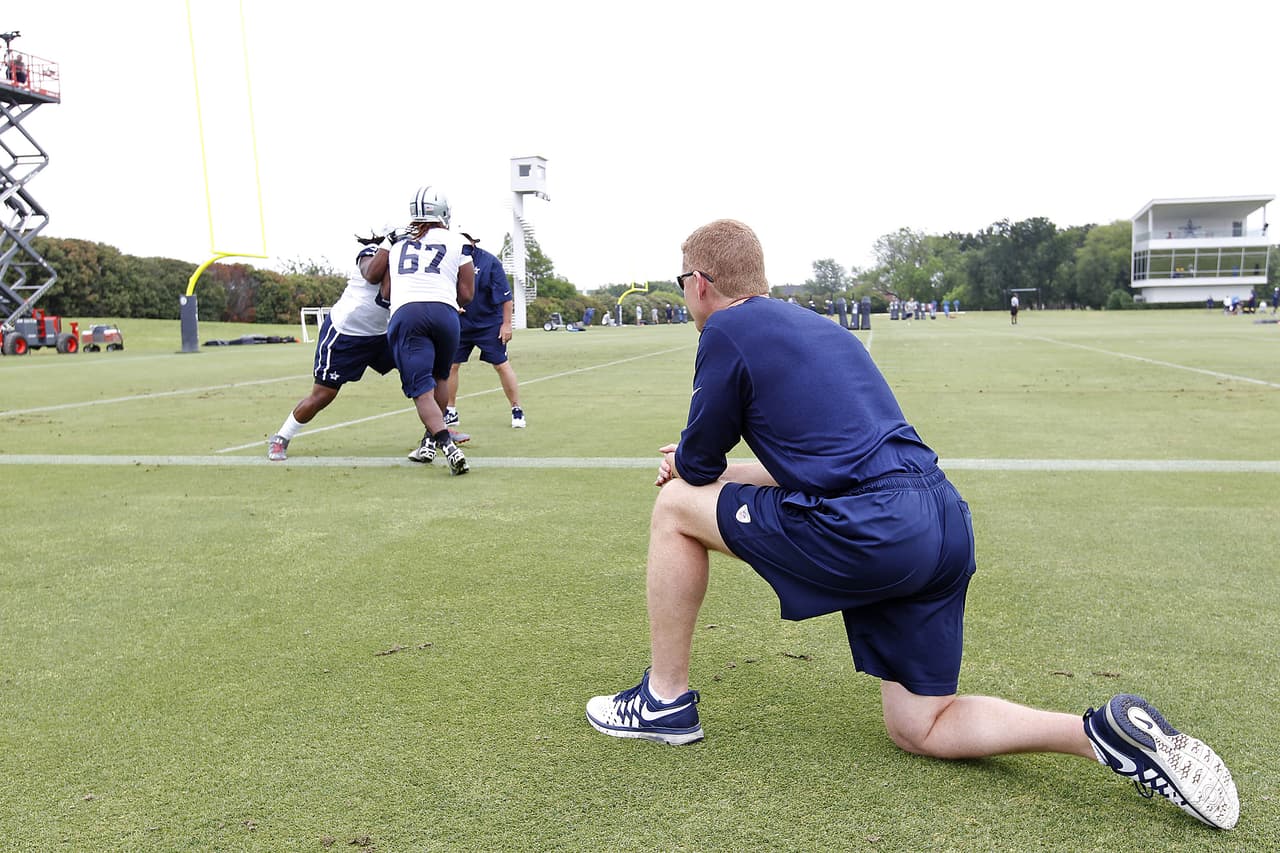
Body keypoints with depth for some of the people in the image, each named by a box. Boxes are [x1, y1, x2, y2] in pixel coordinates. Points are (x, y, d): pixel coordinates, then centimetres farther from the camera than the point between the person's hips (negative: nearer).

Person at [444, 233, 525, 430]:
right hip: (459, 324, 4)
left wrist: (506, 324, -11)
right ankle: (450, 412, 18)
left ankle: (517, 410, 10)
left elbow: (506, 296, -10)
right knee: (450, 365, 4)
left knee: (502, 365, -3)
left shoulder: (489, 261, -13)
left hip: (489, 324, -4)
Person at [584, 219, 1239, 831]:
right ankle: (1108, 732, 4)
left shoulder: (728, 329, -1)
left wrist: (687, 468, 29)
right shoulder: (818, 326, 24)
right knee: (920, 728, 19)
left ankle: (666, 701, 16)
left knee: (675, 506, 9)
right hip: (946, 525, 9)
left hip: (866, 530, -9)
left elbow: (697, 463, 5)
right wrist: (701, 468, 36)